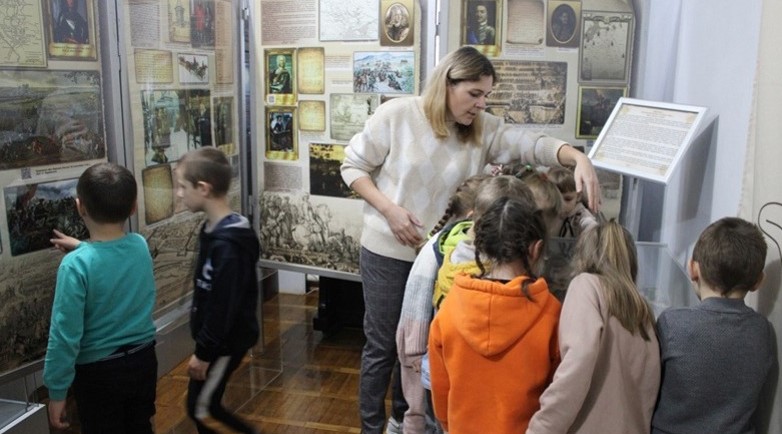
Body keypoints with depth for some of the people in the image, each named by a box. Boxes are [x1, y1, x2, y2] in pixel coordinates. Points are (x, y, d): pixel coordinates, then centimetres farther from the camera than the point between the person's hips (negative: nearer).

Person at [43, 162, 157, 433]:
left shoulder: (76, 264, -24)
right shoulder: (141, 246, -8)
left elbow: (65, 334, -20)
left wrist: (57, 391, -10)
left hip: (99, 372, -4)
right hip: (143, 360, 4)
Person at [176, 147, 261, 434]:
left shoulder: (228, 244, -28)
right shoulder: (213, 230, 3)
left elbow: (224, 306, -25)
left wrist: (203, 352, -17)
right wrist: (203, 346, 19)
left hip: (226, 342, -9)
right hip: (218, 339, 9)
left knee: (201, 409, 3)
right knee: (204, 404, 18)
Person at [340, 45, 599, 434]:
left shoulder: (483, 128, -3)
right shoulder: (397, 114, -12)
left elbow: (530, 143, -17)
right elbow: (352, 166, -6)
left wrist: (578, 157, -36)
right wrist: (389, 209, -18)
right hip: (387, 253, -4)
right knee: (382, 344, 8)